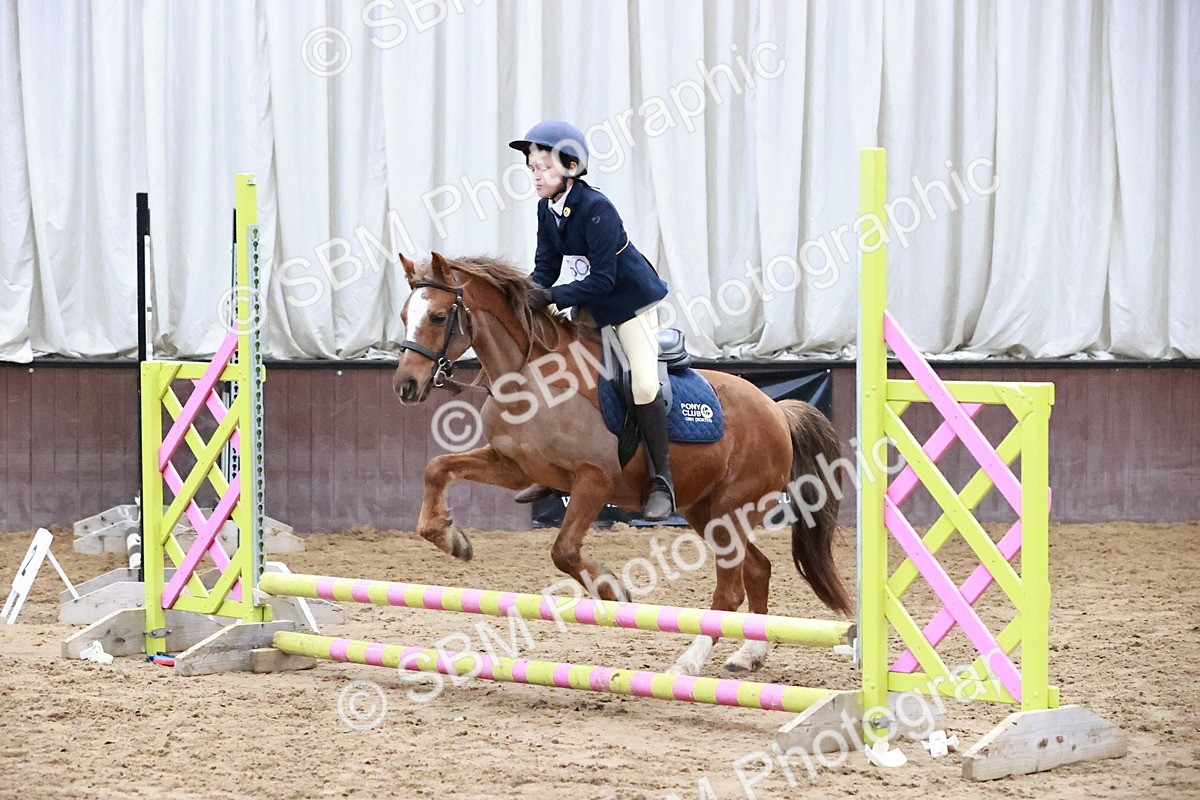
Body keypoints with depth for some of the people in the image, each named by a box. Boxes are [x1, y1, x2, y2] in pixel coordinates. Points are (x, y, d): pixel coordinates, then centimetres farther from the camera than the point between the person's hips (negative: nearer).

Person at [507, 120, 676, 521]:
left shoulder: (596, 209, -27)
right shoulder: (547, 209, -4)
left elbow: (602, 279, -30)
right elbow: (546, 266, 0)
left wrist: (553, 297, -35)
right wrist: (526, 295, -18)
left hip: (631, 300, -8)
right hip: (590, 307, 8)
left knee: (644, 384, -20)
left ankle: (661, 482, -12)